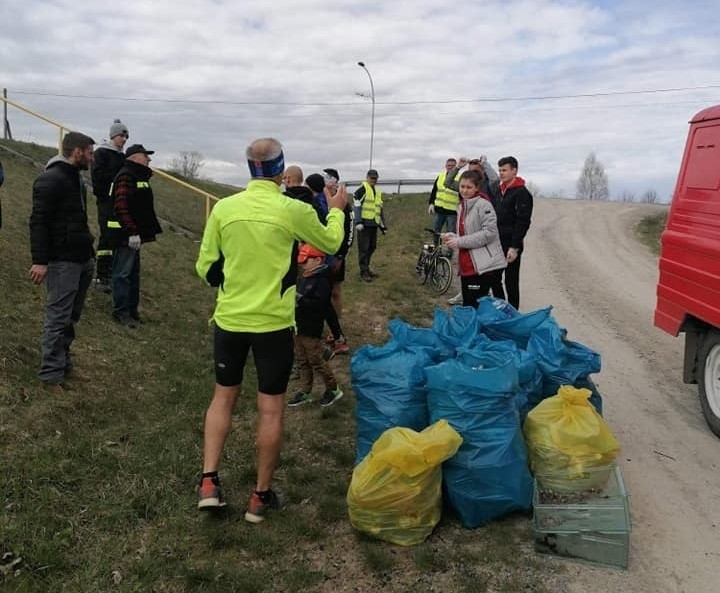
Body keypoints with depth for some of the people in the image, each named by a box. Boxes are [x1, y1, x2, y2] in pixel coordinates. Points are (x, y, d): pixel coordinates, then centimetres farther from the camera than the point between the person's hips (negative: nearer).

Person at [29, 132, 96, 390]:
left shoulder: (76, 179, 16)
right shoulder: (51, 180, -14)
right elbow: (38, 222, -17)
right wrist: (39, 261, -21)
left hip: (82, 260, 9)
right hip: (62, 262, -9)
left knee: (71, 317, 15)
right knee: (58, 319, -4)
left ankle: (64, 364, 25)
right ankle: (51, 374, 4)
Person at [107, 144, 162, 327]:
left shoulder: (138, 176, 18)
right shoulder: (126, 176, -16)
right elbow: (121, 207, -24)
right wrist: (132, 232, -28)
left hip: (133, 234, 11)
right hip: (125, 234, -11)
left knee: (133, 272, 17)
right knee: (123, 273, -4)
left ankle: (132, 308, 26)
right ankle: (121, 311, 3)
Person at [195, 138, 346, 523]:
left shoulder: (223, 208, -3)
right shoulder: (292, 210, -11)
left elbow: (206, 268, 3)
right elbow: (331, 243, 7)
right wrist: (337, 209, 25)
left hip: (229, 319, 3)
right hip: (273, 323, -3)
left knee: (223, 396, 20)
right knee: (271, 409, 8)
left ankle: (209, 482, 16)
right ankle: (261, 497, 19)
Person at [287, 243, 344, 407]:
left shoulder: (322, 281, -17)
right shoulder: (303, 277, 10)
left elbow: (320, 304, -28)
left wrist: (300, 301, -29)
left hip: (311, 329, -9)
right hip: (298, 326, 9)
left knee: (317, 361, 1)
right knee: (302, 361, 15)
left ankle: (333, 389, 18)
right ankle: (305, 392, 25)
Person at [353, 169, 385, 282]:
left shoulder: (378, 192, 21)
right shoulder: (362, 190, -5)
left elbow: (380, 210, 27)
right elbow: (356, 206, -12)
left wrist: (383, 225, 24)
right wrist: (358, 222, -20)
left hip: (373, 225, 8)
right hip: (364, 224, -8)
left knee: (372, 247, 13)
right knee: (363, 248, -4)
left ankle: (366, 267, 26)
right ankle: (364, 272, 2)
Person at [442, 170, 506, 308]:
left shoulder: (483, 204, -9)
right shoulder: (462, 206, 16)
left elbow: (489, 232, -18)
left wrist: (460, 242, -17)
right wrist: (452, 237, 3)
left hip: (484, 266, -8)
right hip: (467, 267, 8)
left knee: (475, 307, -7)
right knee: (467, 306, 12)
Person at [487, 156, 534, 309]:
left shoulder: (522, 193, -10)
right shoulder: (494, 188, 8)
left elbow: (523, 222, -14)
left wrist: (514, 247, -18)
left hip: (511, 243, -6)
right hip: (495, 241, 6)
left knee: (511, 281, 1)